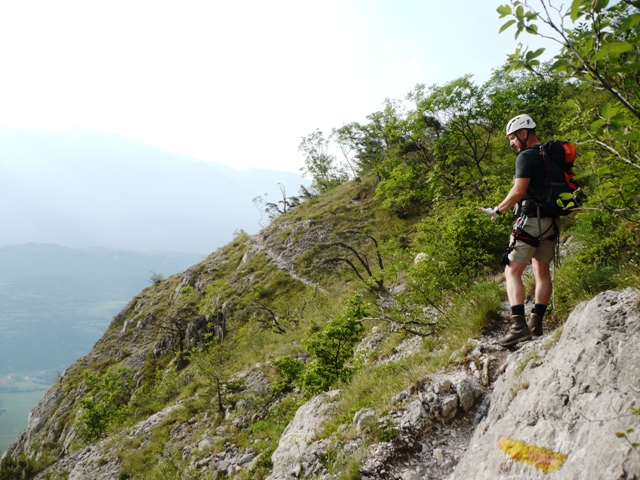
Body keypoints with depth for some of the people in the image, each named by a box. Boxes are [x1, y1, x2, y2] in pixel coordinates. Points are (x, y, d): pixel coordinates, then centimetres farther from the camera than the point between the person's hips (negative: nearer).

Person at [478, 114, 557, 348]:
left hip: (530, 220, -9)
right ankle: (536, 324, 14)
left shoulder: (526, 156, -10)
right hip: (550, 221, 9)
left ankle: (518, 326, -19)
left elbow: (519, 191, -18)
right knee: (542, 271, 11)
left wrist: (497, 210, -7)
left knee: (512, 271, -9)